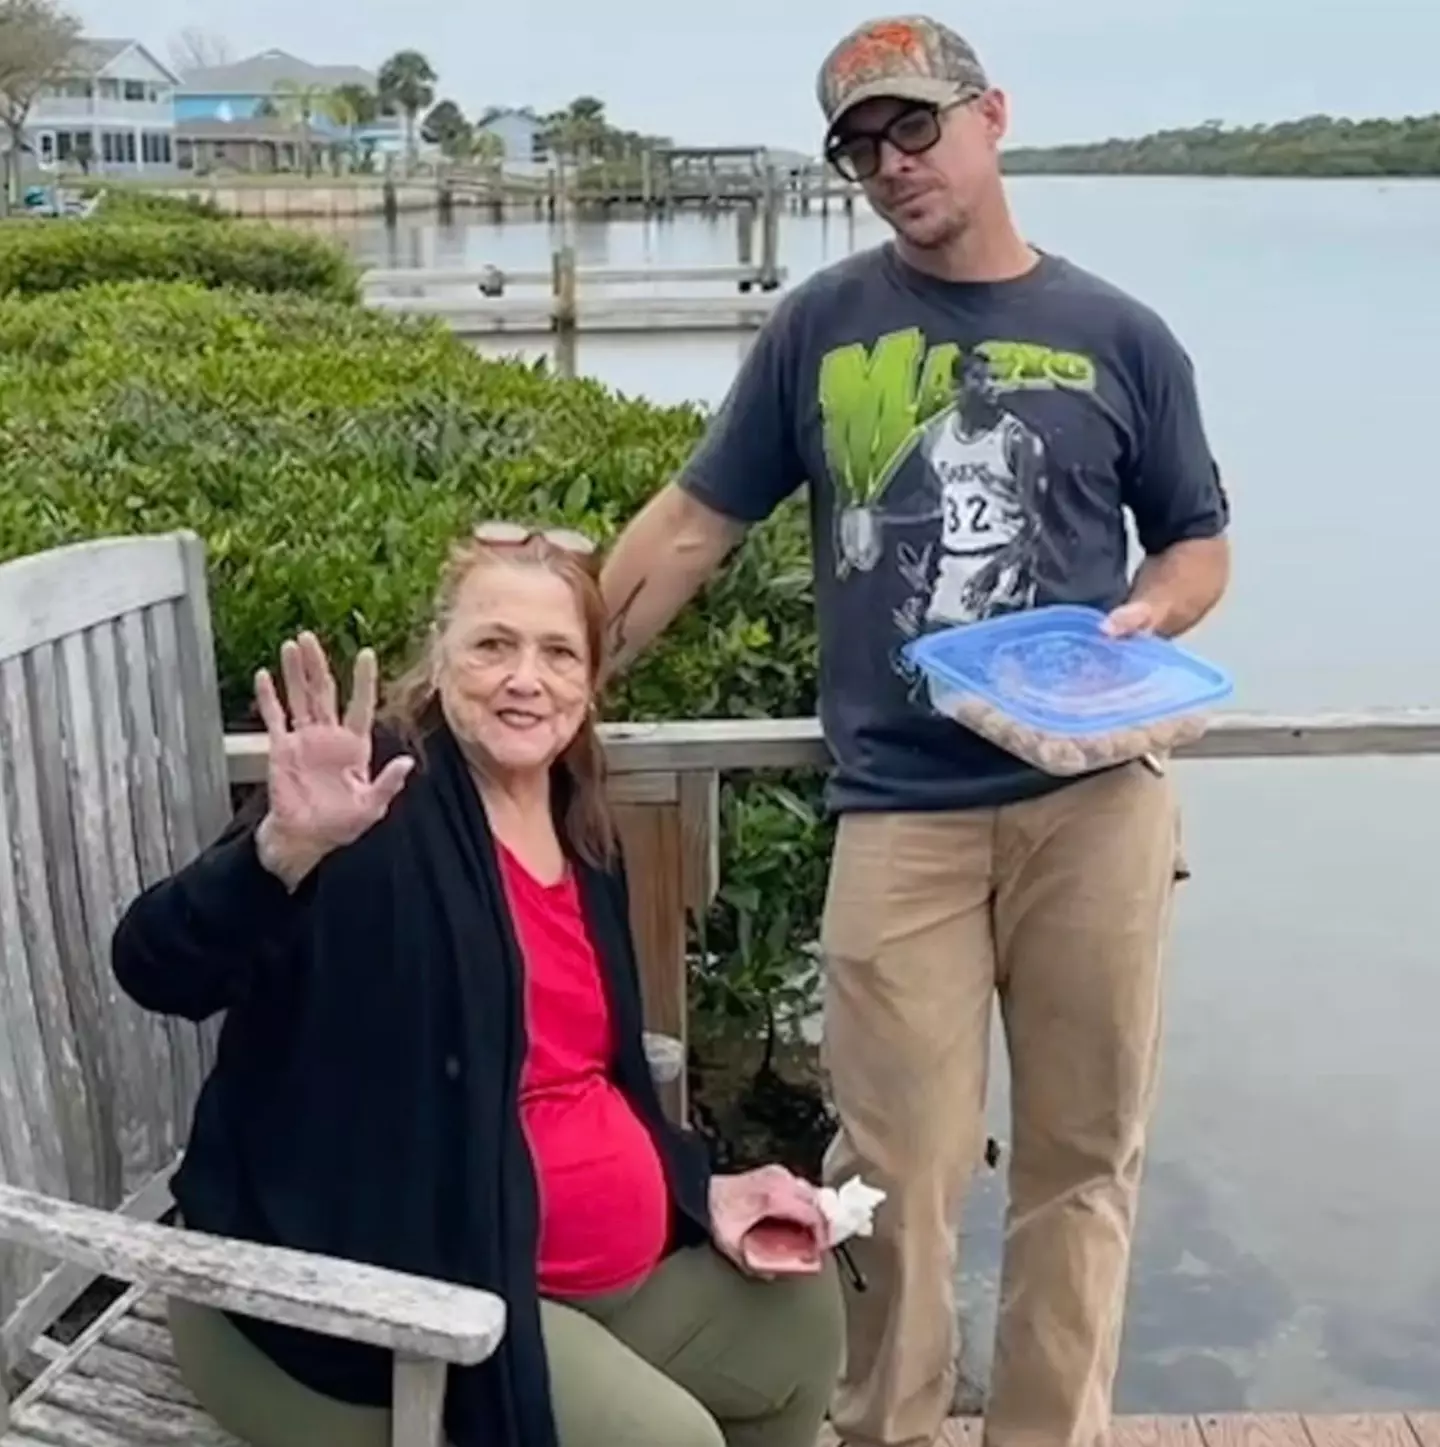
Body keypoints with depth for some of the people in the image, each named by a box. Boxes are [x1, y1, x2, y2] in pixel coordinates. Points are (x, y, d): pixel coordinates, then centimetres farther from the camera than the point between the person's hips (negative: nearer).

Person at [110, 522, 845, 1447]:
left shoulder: (581, 832, 7)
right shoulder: (383, 811, -18)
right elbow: (160, 972, -29)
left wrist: (706, 1192, 6)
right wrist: (286, 845, -47)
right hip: (406, 1282, -8)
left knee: (801, 1317, 17)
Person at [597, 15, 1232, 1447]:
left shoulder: (1119, 336, 6)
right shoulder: (818, 327, 6)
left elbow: (1200, 542, 15)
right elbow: (689, 526, 7)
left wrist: (1147, 616, -7)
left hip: (1095, 793, 1)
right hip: (899, 811, -1)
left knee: (1083, 1155, 10)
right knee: (896, 1177, 2)